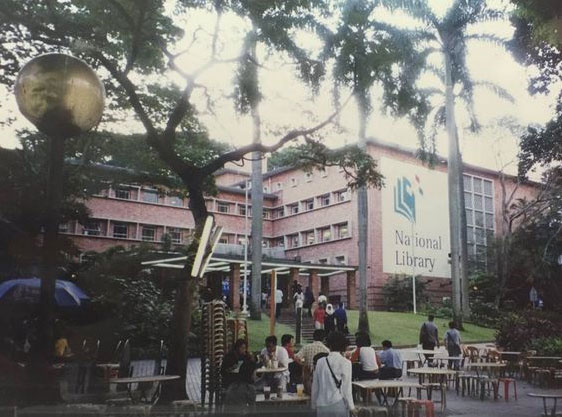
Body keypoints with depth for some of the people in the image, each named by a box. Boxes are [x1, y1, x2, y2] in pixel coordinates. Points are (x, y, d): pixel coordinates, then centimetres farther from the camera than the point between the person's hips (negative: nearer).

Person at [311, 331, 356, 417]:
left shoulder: (320, 362, 4)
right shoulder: (345, 363, -6)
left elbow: (315, 386, 8)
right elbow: (346, 388, -5)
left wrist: (314, 405, 19)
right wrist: (351, 407, 5)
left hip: (322, 406, 3)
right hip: (338, 405, -3)